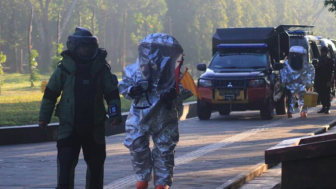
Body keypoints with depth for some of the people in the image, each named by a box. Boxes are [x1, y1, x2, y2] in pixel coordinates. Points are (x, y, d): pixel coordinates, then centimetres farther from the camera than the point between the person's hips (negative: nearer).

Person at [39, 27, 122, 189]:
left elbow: (112, 94, 1)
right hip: (69, 127, -2)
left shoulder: (102, 68, 0)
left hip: (95, 127, 2)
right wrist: (44, 117, 1)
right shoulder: (64, 68, -2)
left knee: (96, 163, 10)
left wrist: (115, 114, -11)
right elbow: (50, 94, 3)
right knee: (65, 163, -10)